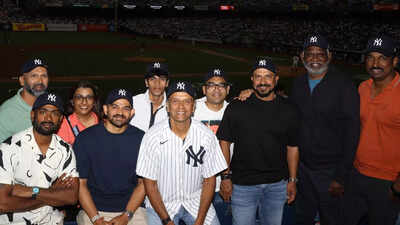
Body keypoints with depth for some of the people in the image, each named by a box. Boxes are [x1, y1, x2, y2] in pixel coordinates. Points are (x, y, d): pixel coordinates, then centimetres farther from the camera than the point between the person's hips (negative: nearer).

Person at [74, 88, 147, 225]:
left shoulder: (140, 139, 1)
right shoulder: (85, 138, -1)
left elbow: (143, 183, 2)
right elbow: (80, 183, -1)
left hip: (131, 209, 1)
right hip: (92, 209, 0)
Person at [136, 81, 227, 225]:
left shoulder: (206, 135, -9)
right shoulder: (153, 137, -13)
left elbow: (209, 181, -3)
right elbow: (150, 184, -8)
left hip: (196, 201, 1)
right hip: (161, 203, -1)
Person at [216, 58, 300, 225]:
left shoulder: (288, 111, 2)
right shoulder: (236, 108, -4)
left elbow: (292, 147, 8)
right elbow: (224, 142, -2)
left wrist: (292, 180, 6)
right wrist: (226, 177, -6)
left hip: (277, 185, 2)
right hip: (242, 185, -2)